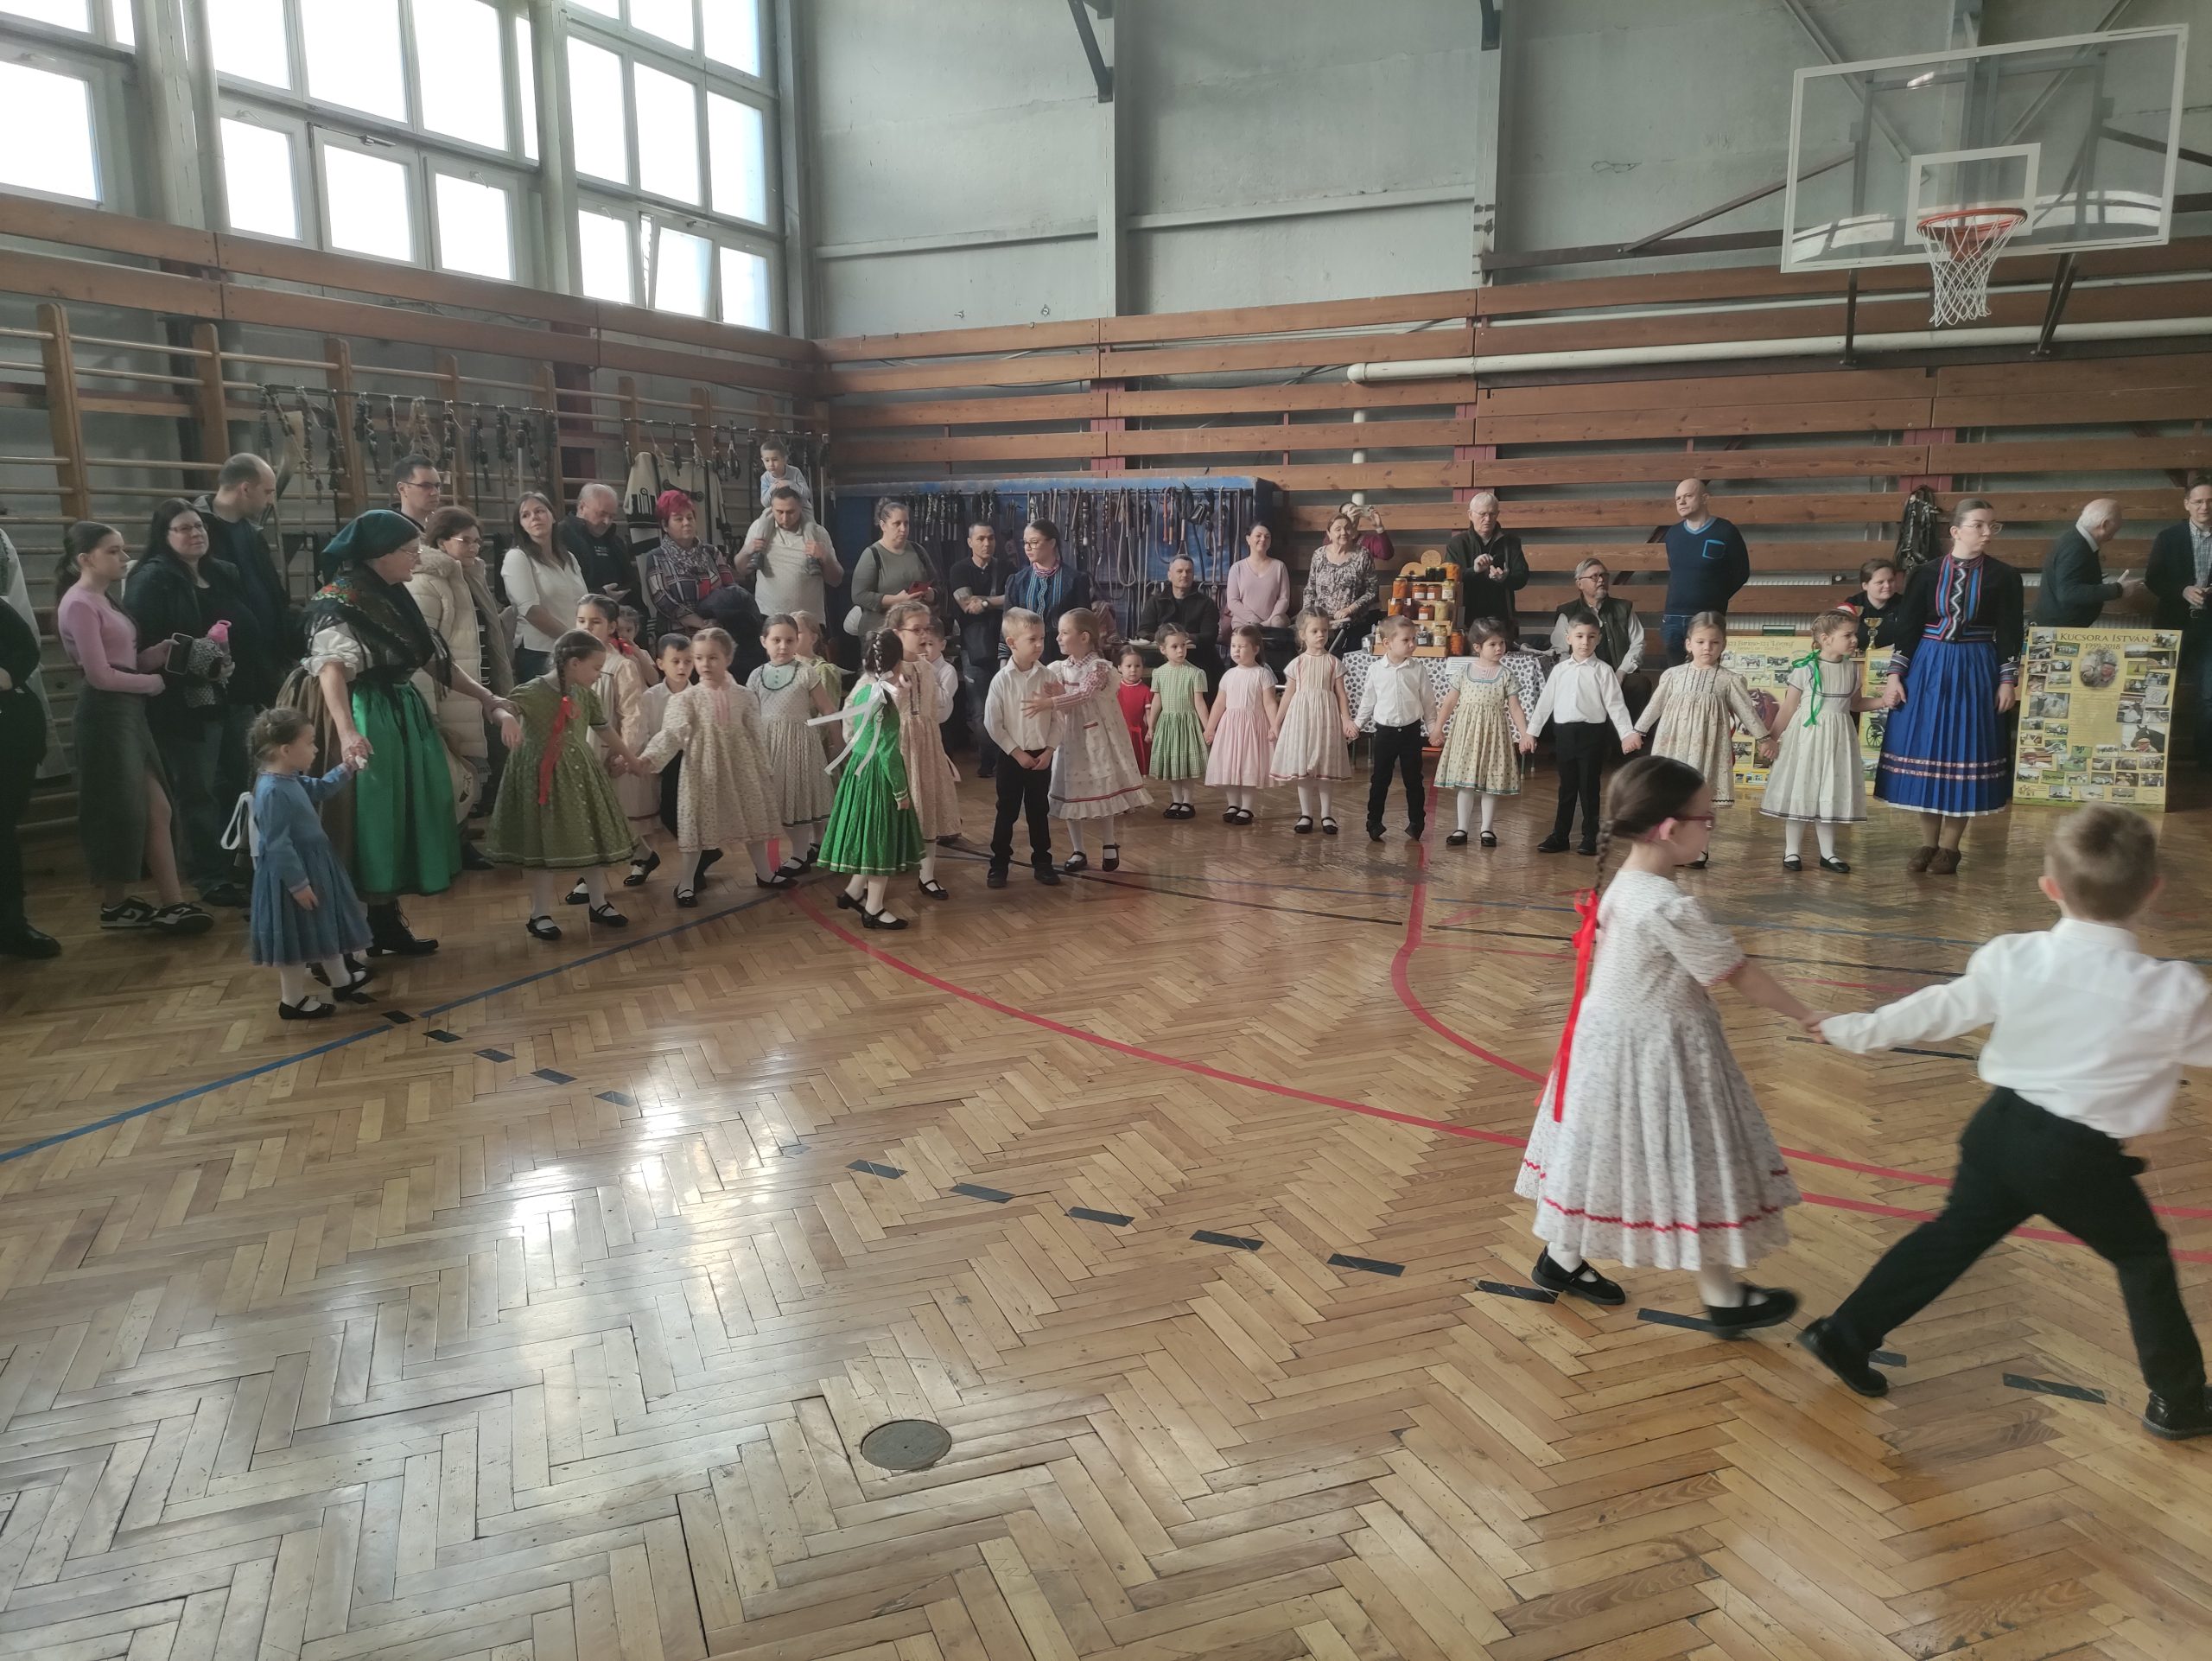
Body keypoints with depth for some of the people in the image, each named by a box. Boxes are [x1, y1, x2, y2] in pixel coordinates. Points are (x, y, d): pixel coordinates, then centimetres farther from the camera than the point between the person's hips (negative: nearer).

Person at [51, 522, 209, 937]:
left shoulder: (104, 600, 16)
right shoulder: (79, 604, -13)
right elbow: (100, 675, -17)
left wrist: (166, 649, -4)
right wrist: (152, 683, -6)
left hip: (128, 711, 9)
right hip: (105, 714, -9)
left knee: (155, 811, 5)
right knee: (117, 813, 1)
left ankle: (171, 905, 8)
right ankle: (116, 904, 12)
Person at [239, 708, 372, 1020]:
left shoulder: (291, 780, 3)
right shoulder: (272, 792, -27)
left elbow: (319, 789, 26)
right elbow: (278, 845, -27)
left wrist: (345, 770, 13)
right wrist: (298, 884, -24)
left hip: (313, 866, 10)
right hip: (292, 873, -10)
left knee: (327, 926, 22)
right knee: (296, 936, 4)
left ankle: (341, 981, 38)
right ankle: (292, 1000, 18)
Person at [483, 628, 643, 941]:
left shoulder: (586, 694, 5)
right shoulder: (533, 691, -16)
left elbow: (605, 729, 19)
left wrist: (629, 757, 31)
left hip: (582, 773, 6)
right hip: (543, 776, -6)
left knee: (593, 838, 11)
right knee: (544, 844, 1)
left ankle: (598, 903, 25)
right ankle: (541, 914, 12)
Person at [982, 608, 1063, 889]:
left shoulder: (1047, 678, -4)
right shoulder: (1001, 680, -11)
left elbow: (1059, 719, 1)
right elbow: (992, 723, -9)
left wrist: (1049, 751, -8)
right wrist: (1017, 752, -11)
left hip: (1042, 756, 2)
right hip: (1011, 756, -2)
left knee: (1040, 812, 11)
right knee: (1006, 812, 6)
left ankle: (1042, 863, 22)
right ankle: (999, 865, 16)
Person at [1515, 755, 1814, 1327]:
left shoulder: (1622, 886, 3)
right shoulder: (1670, 908, -25)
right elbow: (1741, 974, -17)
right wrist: (1805, 1016, -5)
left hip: (1611, 1040, 9)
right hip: (1655, 1054, -9)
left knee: (1606, 1158, 20)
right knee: (1692, 1172, 5)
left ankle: (1561, 1261, 34)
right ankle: (1723, 1300, 20)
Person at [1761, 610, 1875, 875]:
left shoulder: (1853, 669, 5)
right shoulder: (1805, 668, -10)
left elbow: (1854, 704, 19)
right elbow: (1788, 707, -5)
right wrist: (1773, 738, -6)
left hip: (1837, 738, 4)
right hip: (1806, 735, -4)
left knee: (1830, 794, 9)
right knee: (1799, 791, 0)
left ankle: (1828, 853, 17)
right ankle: (1792, 851, 11)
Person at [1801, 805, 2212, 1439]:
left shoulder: (2012, 959, -8)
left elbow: (1937, 1011, 1)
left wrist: (1858, 1030, 16)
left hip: (2000, 1127, 3)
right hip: (2080, 1157, -3)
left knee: (1951, 1236, 18)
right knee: (2144, 1260, 20)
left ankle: (1844, 1334, 22)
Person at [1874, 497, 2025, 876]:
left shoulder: (2003, 576, 1)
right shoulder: (1926, 573, 1)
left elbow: (2009, 633, 1)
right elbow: (1906, 627, 1)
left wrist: (2008, 680, -4)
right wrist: (1895, 676, -4)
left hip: (1976, 671, -1)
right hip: (1927, 668, 1)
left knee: (1964, 751, 1)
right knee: (1924, 749, 3)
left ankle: (1949, 847, 12)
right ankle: (1928, 843, 15)